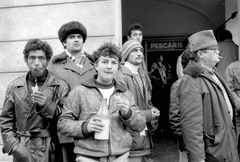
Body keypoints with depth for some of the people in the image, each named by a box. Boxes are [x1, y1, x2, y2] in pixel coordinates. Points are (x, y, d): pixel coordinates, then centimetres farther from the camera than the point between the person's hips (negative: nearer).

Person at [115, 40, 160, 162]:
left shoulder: (142, 75, 17)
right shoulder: (121, 77, -15)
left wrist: (152, 110, 3)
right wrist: (148, 115, -12)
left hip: (145, 135, 9)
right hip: (131, 138, -9)